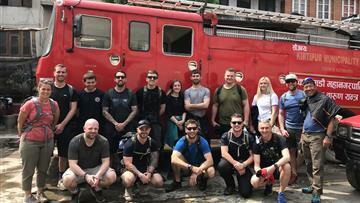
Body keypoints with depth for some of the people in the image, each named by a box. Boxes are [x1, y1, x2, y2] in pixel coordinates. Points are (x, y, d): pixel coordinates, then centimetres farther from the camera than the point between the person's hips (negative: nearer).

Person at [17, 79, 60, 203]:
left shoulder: (54, 105, 0)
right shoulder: (30, 104, -12)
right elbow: (20, 122, -3)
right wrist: (22, 135, 6)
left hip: (48, 141, 4)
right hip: (30, 142, -4)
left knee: (43, 169, 13)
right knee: (28, 169, 5)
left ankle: (40, 192, 28)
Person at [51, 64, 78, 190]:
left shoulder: (71, 90, 3)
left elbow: (73, 109, 0)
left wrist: (62, 125, -8)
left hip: (66, 126, 0)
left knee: (63, 153, 4)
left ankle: (61, 177, 17)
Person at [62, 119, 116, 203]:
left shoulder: (103, 141, -13)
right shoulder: (75, 142, -17)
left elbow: (106, 162, -14)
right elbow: (73, 164, -20)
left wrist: (98, 175, -34)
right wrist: (86, 176, -36)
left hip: (96, 168, 1)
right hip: (78, 170, -1)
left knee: (112, 176, -26)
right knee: (67, 180, -33)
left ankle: (96, 189, 7)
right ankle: (74, 192, 5)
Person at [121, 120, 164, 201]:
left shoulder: (152, 142, -2)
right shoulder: (130, 143, -16)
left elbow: (154, 160, -4)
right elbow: (128, 163, -18)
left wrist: (149, 172, -21)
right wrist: (140, 175, -28)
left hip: (146, 168, 4)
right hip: (131, 169, -4)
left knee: (159, 182, -18)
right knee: (128, 181, -38)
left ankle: (143, 185, 13)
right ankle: (128, 190, 0)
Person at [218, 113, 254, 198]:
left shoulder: (249, 137, -5)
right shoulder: (225, 136, -6)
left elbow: (252, 156, -5)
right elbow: (224, 153, -16)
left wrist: (243, 165, -23)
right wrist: (236, 163, -30)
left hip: (244, 165, -1)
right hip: (230, 162, 1)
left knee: (246, 193, -17)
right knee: (221, 166, -35)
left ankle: (241, 183, 22)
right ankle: (230, 185, -2)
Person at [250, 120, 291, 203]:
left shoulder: (279, 139, -15)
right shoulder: (257, 143, -8)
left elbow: (287, 157, -30)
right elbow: (256, 165, -9)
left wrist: (273, 167, -43)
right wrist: (259, 171, -32)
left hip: (278, 168, -2)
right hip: (265, 170, 2)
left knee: (287, 166, -36)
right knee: (254, 182, -28)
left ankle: (281, 193, -14)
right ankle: (268, 183, 9)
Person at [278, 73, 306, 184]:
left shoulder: (303, 95, -2)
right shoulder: (283, 97, 7)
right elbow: (281, 114, 10)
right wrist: (282, 129, 0)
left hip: (301, 128, -2)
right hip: (288, 128, 3)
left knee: (301, 152, -2)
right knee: (291, 151, 7)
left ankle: (295, 169, 20)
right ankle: (293, 173, 16)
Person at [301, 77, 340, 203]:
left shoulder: (324, 99, -6)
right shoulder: (306, 100, 14)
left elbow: (331, 119, -8)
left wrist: (328, 136, -15)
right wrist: (302, 134, 16)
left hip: (317, 137, -7)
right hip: (305, 136, 7)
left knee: (317, 166, -8)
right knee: (309, 164, 13)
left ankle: (317, 193, -5)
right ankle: (313, 186, 25)